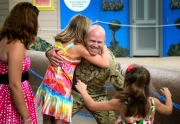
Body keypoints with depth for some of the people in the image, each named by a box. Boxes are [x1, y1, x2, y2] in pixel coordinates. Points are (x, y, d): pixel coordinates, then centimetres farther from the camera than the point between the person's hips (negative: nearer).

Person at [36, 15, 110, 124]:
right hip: (61, 89, -7)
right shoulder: (79, 48, -14)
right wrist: (103, 44, 0)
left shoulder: (60, 40, 5)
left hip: (48, 84, 7)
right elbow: (105, 63, -14)